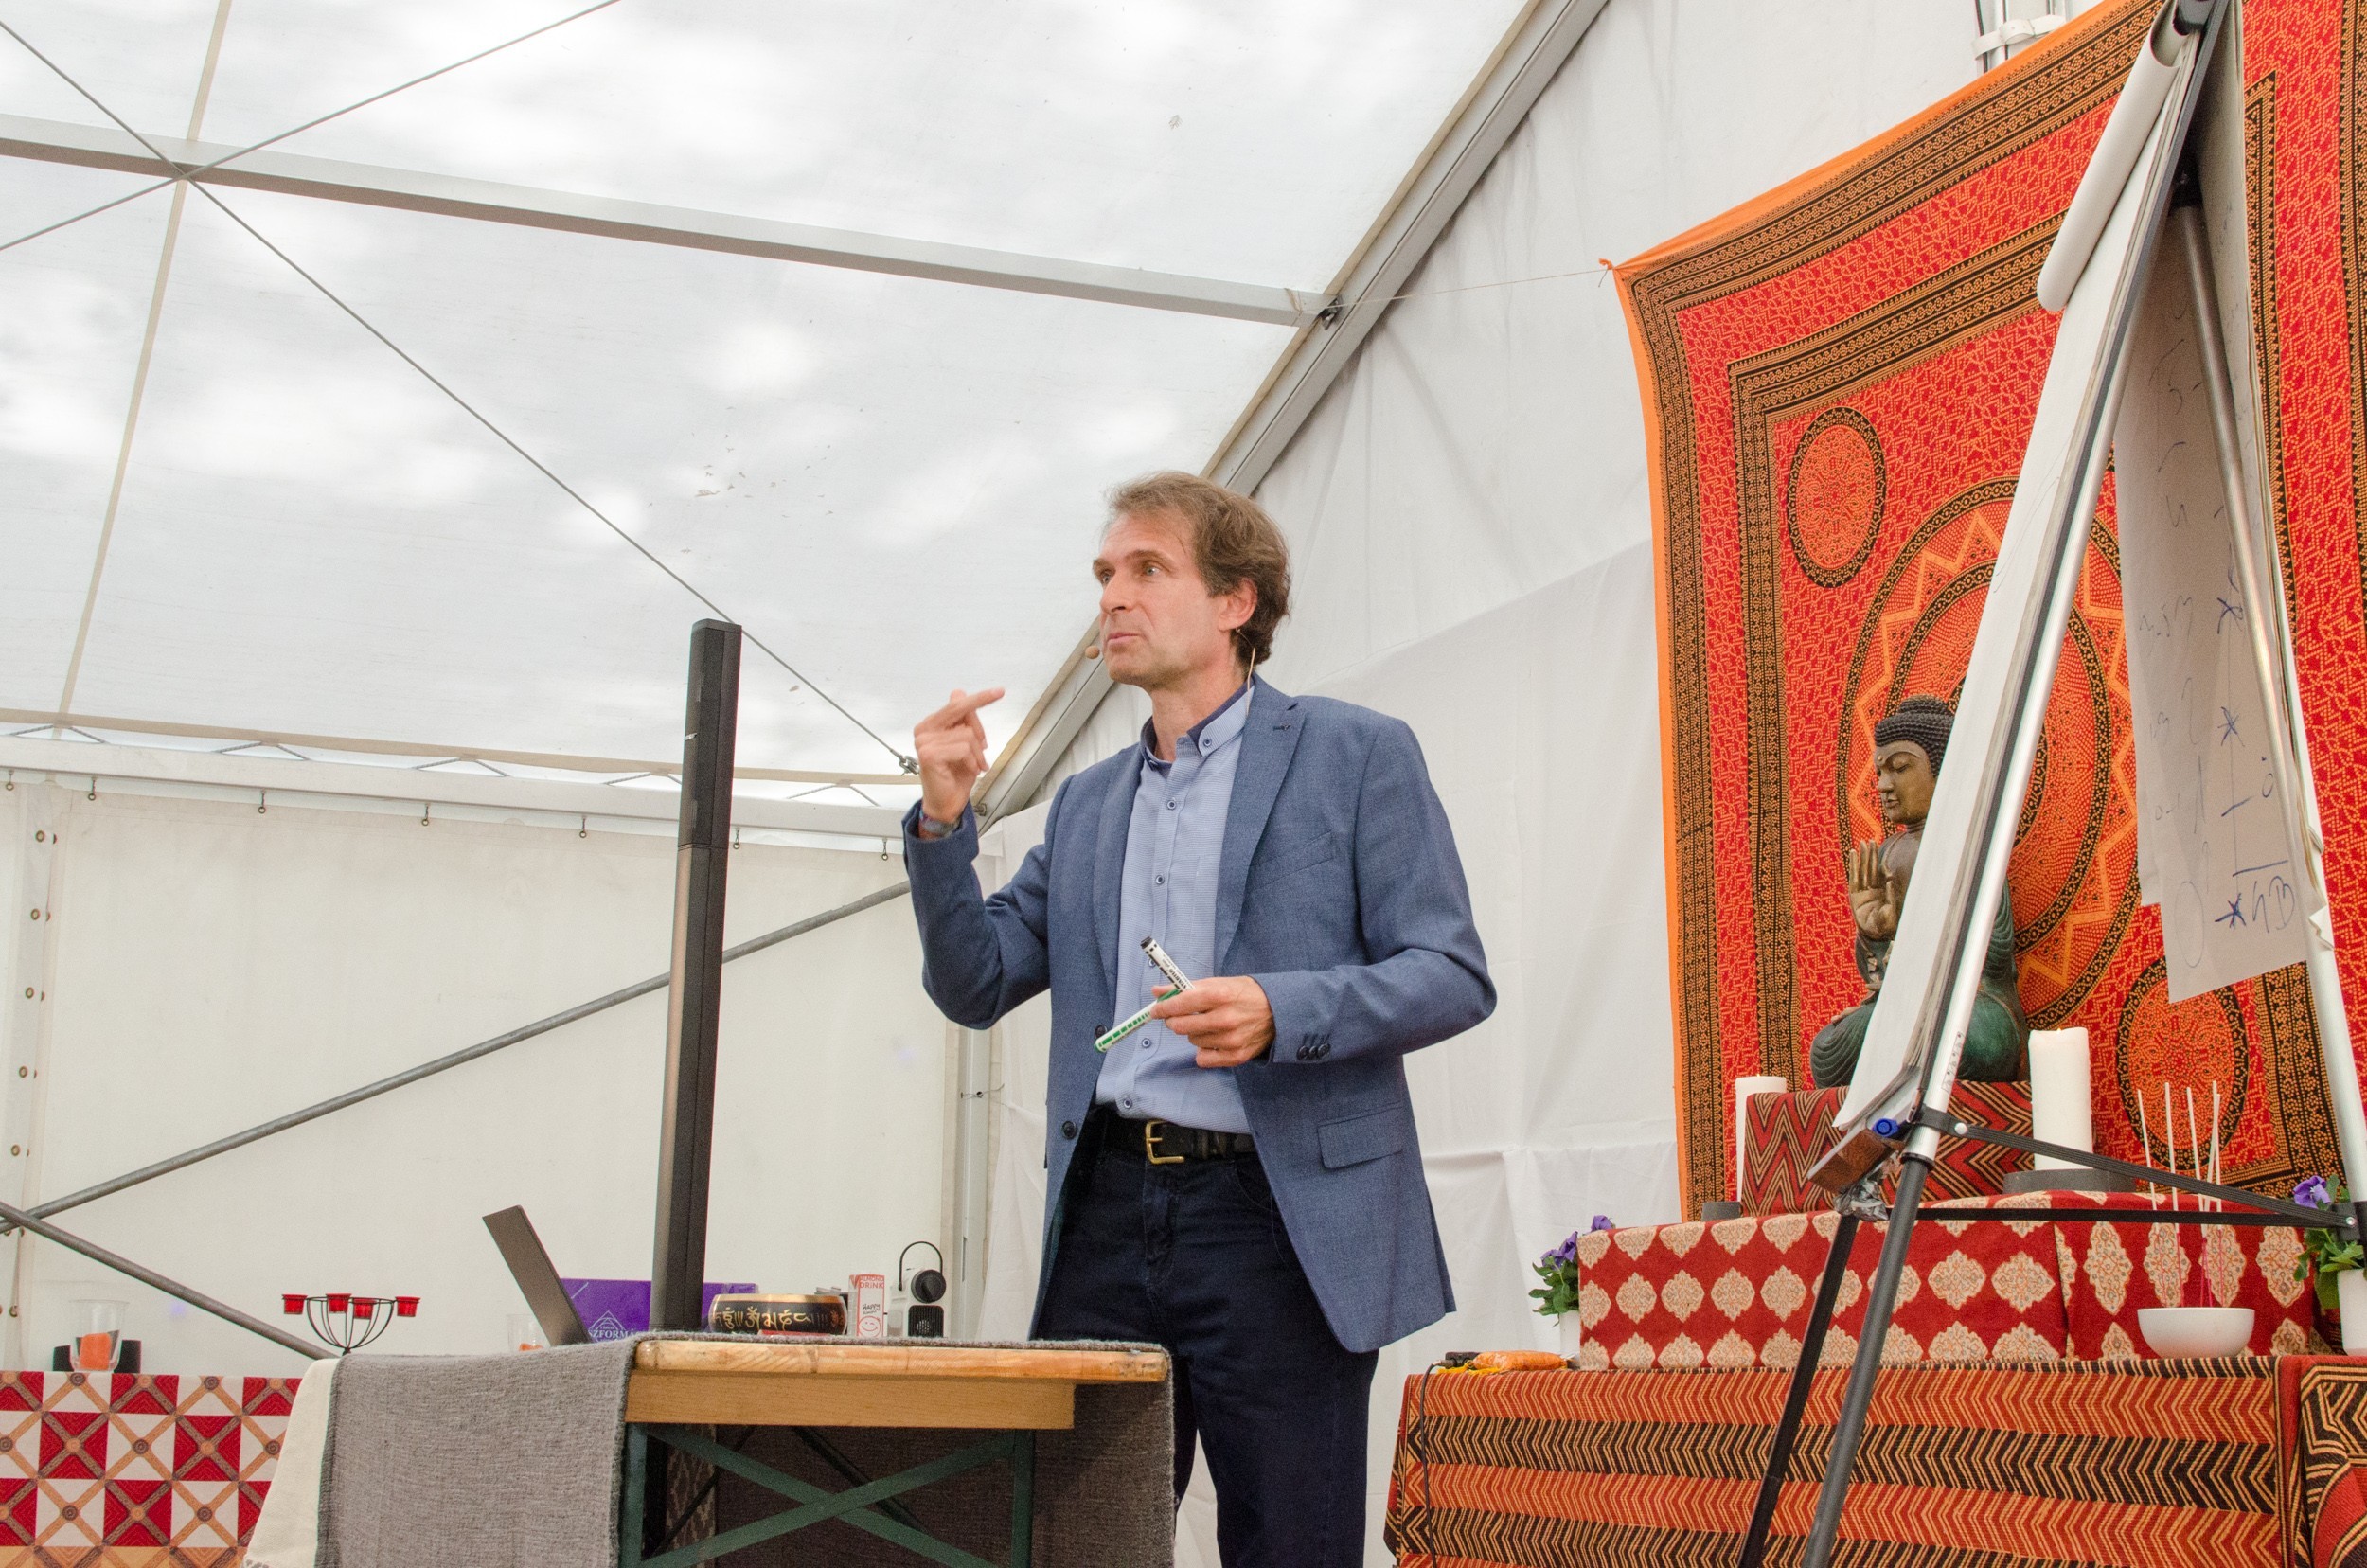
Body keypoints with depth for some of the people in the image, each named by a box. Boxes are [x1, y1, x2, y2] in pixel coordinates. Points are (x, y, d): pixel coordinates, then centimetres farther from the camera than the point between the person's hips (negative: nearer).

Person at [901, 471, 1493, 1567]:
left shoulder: (1355, 754, 2)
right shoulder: (1085, 804, 18)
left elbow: (1454, 976, -4)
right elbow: (976, 987, 14)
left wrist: (1282, 1013, -21)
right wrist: (943, 822, -1)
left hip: (1278, 1218, -5)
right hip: (1106, 1216, 5)